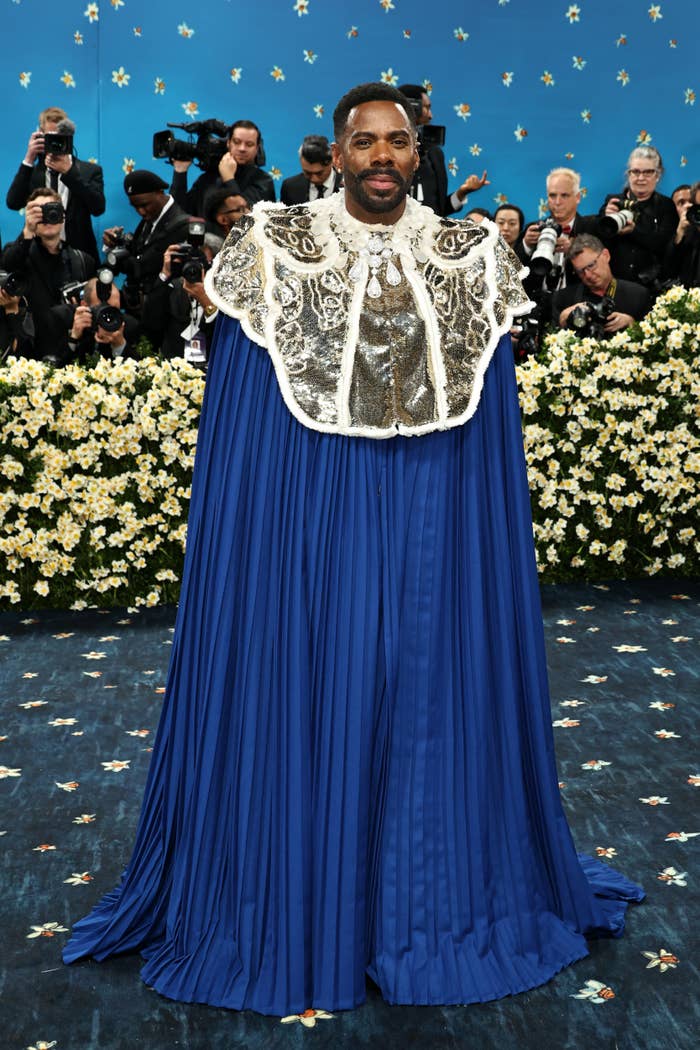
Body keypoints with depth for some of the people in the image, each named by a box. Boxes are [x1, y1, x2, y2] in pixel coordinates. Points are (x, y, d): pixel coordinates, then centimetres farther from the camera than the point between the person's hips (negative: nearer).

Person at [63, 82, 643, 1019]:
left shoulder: (469, 261, 5)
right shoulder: (273, 251, 0)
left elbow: (495, 432, 8)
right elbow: (234, 429, 1)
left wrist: (495, 540, 6)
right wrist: (237, 519, -3)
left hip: (435, 520, 2)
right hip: (306, 513, -1)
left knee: (435, 691, 9)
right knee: (307, 693, 4)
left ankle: (436, 901, 29)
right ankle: (300, 907, 23)